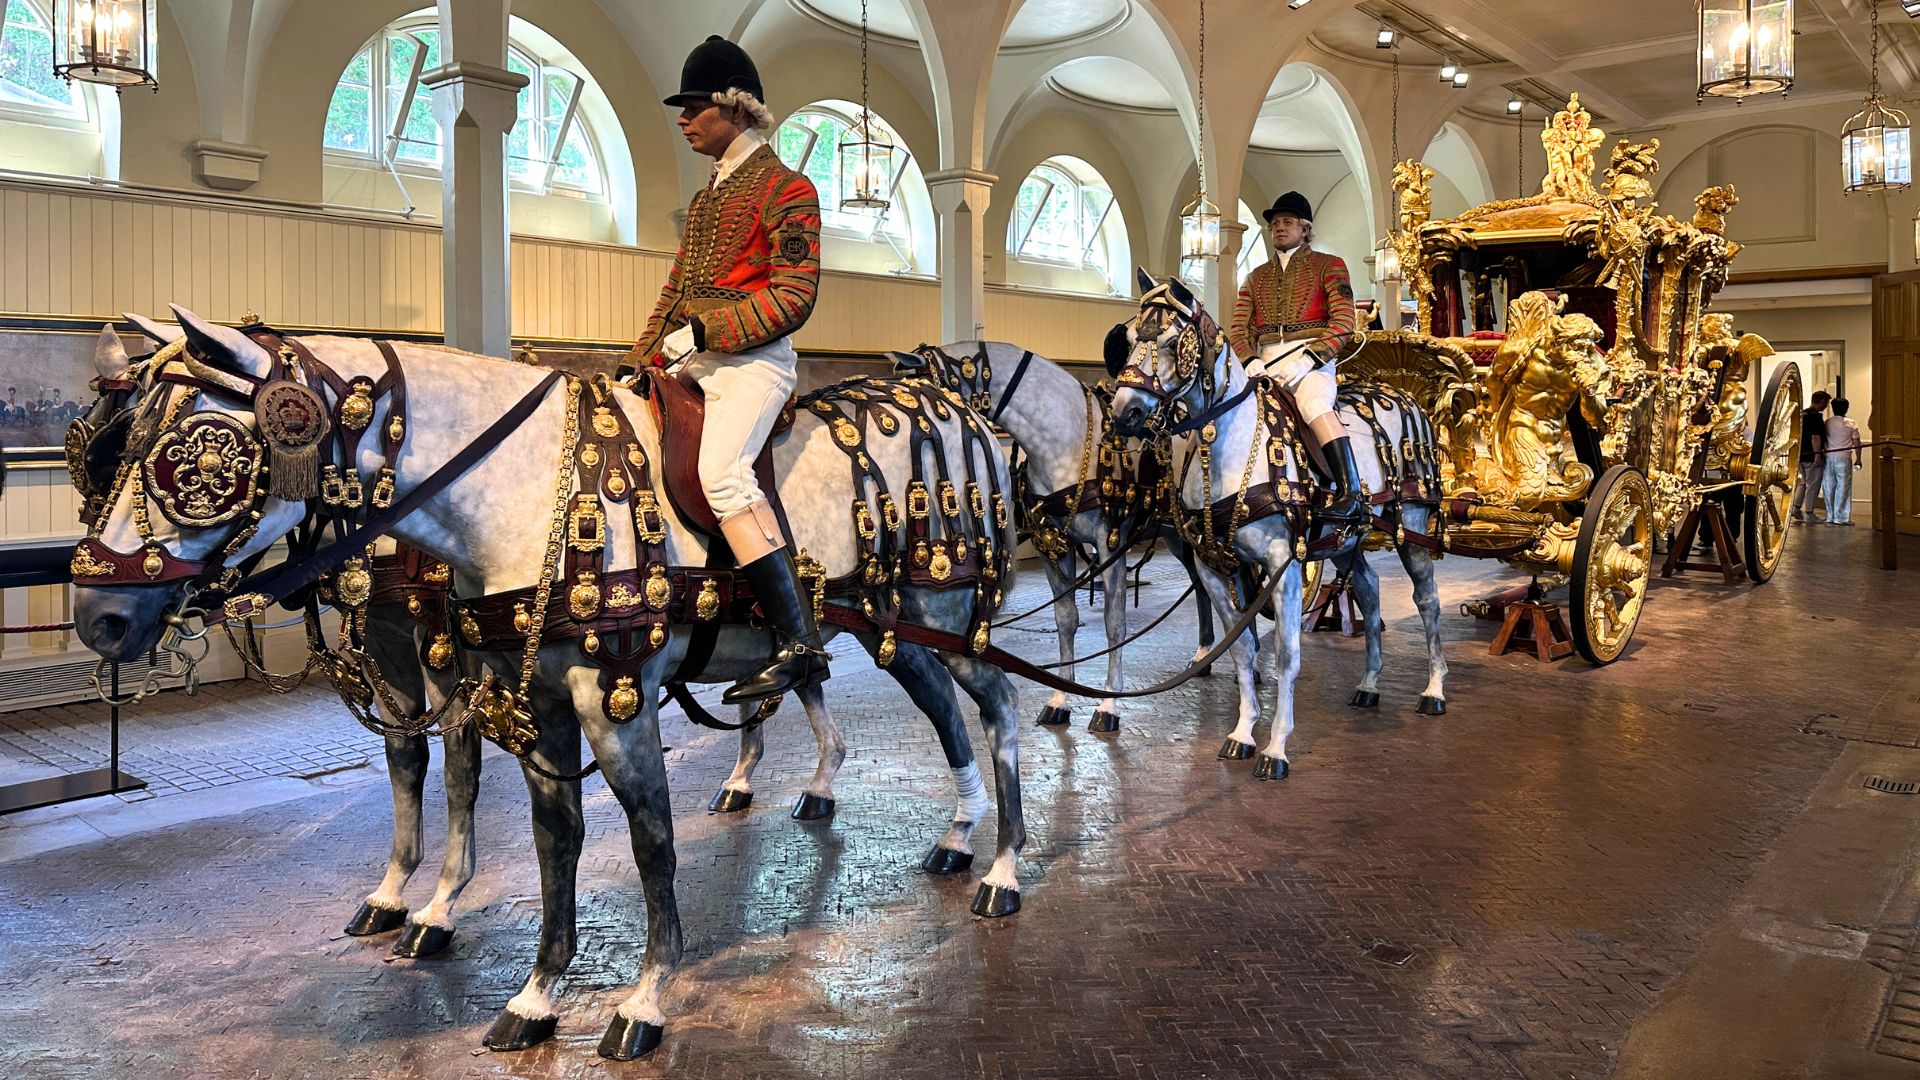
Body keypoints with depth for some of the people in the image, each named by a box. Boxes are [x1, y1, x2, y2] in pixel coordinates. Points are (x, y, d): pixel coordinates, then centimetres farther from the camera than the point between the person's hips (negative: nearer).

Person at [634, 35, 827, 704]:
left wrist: (699, 333, -18)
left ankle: (800, 645, -31)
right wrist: (646, 355, 10)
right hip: (691, 363, 10)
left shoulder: (785, 189, -2)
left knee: (722, 473, -31)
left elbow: (792, 296, -13)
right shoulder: (707, 197, 24)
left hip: (751, 358, -10)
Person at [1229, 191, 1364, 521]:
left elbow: (1343, 321, -1)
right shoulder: (1257, 277, 24)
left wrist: (1308, 358, -17)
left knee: (1315, 404, -35)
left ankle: (1351, 495, -41)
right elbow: (1239, 328, 14)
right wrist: (1250, 361, -8)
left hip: (1311, 356, -5)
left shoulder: (1329, 265, 11)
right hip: (1266, 362, 5)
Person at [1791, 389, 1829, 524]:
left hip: (1801, 455, 9)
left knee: (1804, 483, 20)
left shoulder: (1802, 414, 13)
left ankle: (1796, 507, 13)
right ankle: (1808, 514, 1)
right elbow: (1815, 437, -21)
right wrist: (1817, 454, -21)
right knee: (1813, 485, -1)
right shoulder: (1816, 416, -15)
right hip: (1811, 456, -9)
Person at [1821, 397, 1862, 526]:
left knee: (1829, 487, 7)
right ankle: (1840, 517, -1)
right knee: (1843, 487, 0)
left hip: (1828, 457, 2)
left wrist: (1820, 455, 15)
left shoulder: (1827, 423, 3)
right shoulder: (1851, 424, -1)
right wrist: (1858, 459, 7)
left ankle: (1830, 516, 10)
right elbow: (1857, 443, -1)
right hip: (1843, 458, -2)